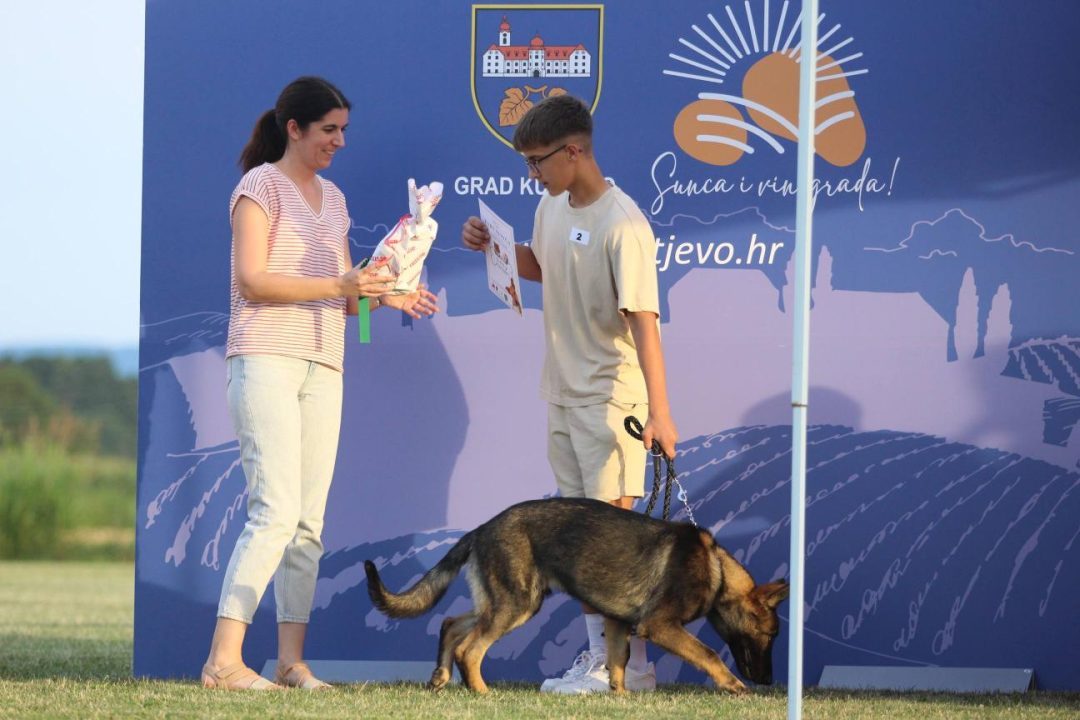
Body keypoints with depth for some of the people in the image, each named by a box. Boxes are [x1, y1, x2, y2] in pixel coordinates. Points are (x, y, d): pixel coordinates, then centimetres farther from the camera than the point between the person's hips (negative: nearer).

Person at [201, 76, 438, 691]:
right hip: (267, 358, -7)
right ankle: (224, 658, -20)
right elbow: (253, 280, -11)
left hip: (323, 366, 7)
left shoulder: (332, 198, 21)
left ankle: (292, 660, 5)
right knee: (277, 512, -17)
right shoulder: (263, 185, -1)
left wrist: (384, 296, 2)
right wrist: (336, 285, -17)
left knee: (310, 521, 3)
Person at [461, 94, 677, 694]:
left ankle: (632, 665, -6)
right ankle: (597, 654, 17)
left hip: (611, 393, -9)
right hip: (564, 392, 9)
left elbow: (643, 319, -24)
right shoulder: (552, 208, 6)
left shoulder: (622, 225, -20)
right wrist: (496, 246, 7)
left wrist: (659, 411, -28)